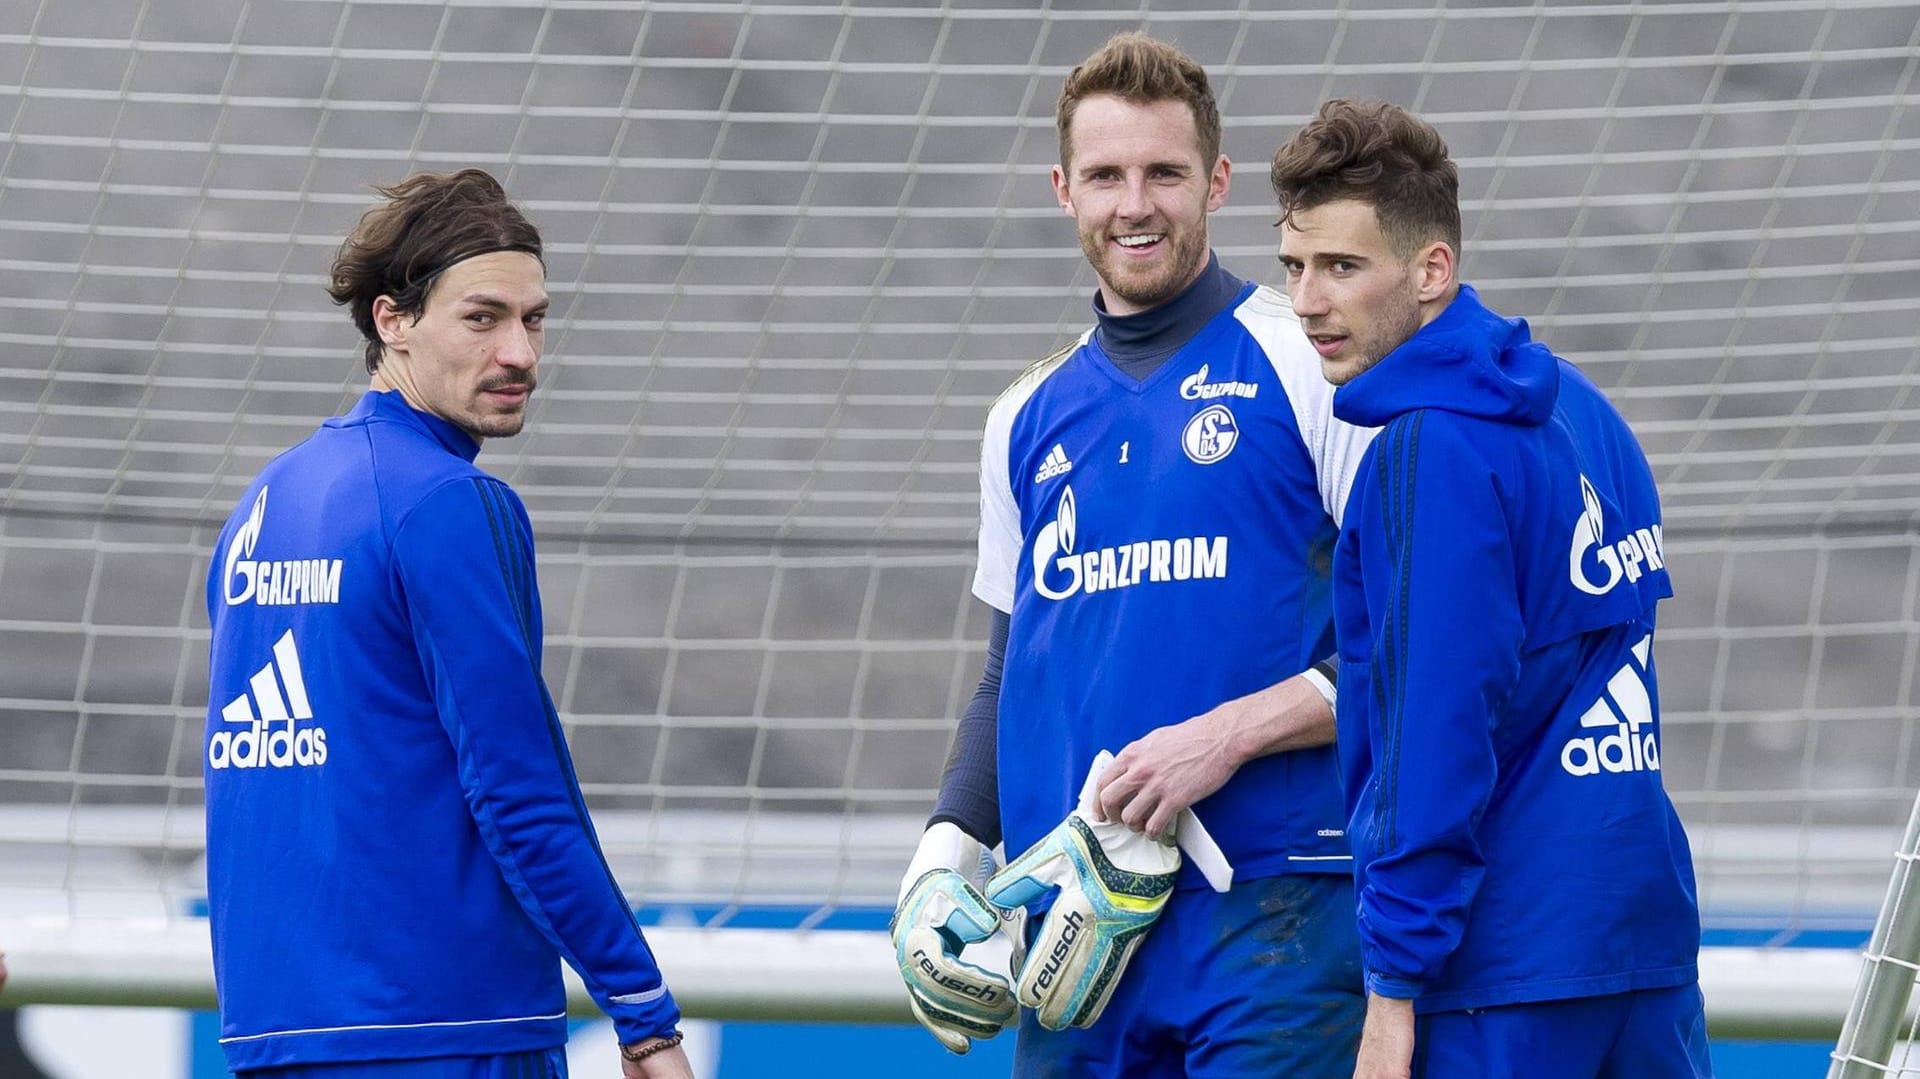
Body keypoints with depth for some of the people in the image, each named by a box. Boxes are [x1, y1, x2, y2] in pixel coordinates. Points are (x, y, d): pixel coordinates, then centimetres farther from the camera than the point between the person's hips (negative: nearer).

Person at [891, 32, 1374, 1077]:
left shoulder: (1310, 365, -2)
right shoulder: (1030, 419, 17)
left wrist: (1232, 732, -15)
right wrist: (945, 853, 8)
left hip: (1274, 917, -5)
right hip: (1077, 920, 5)